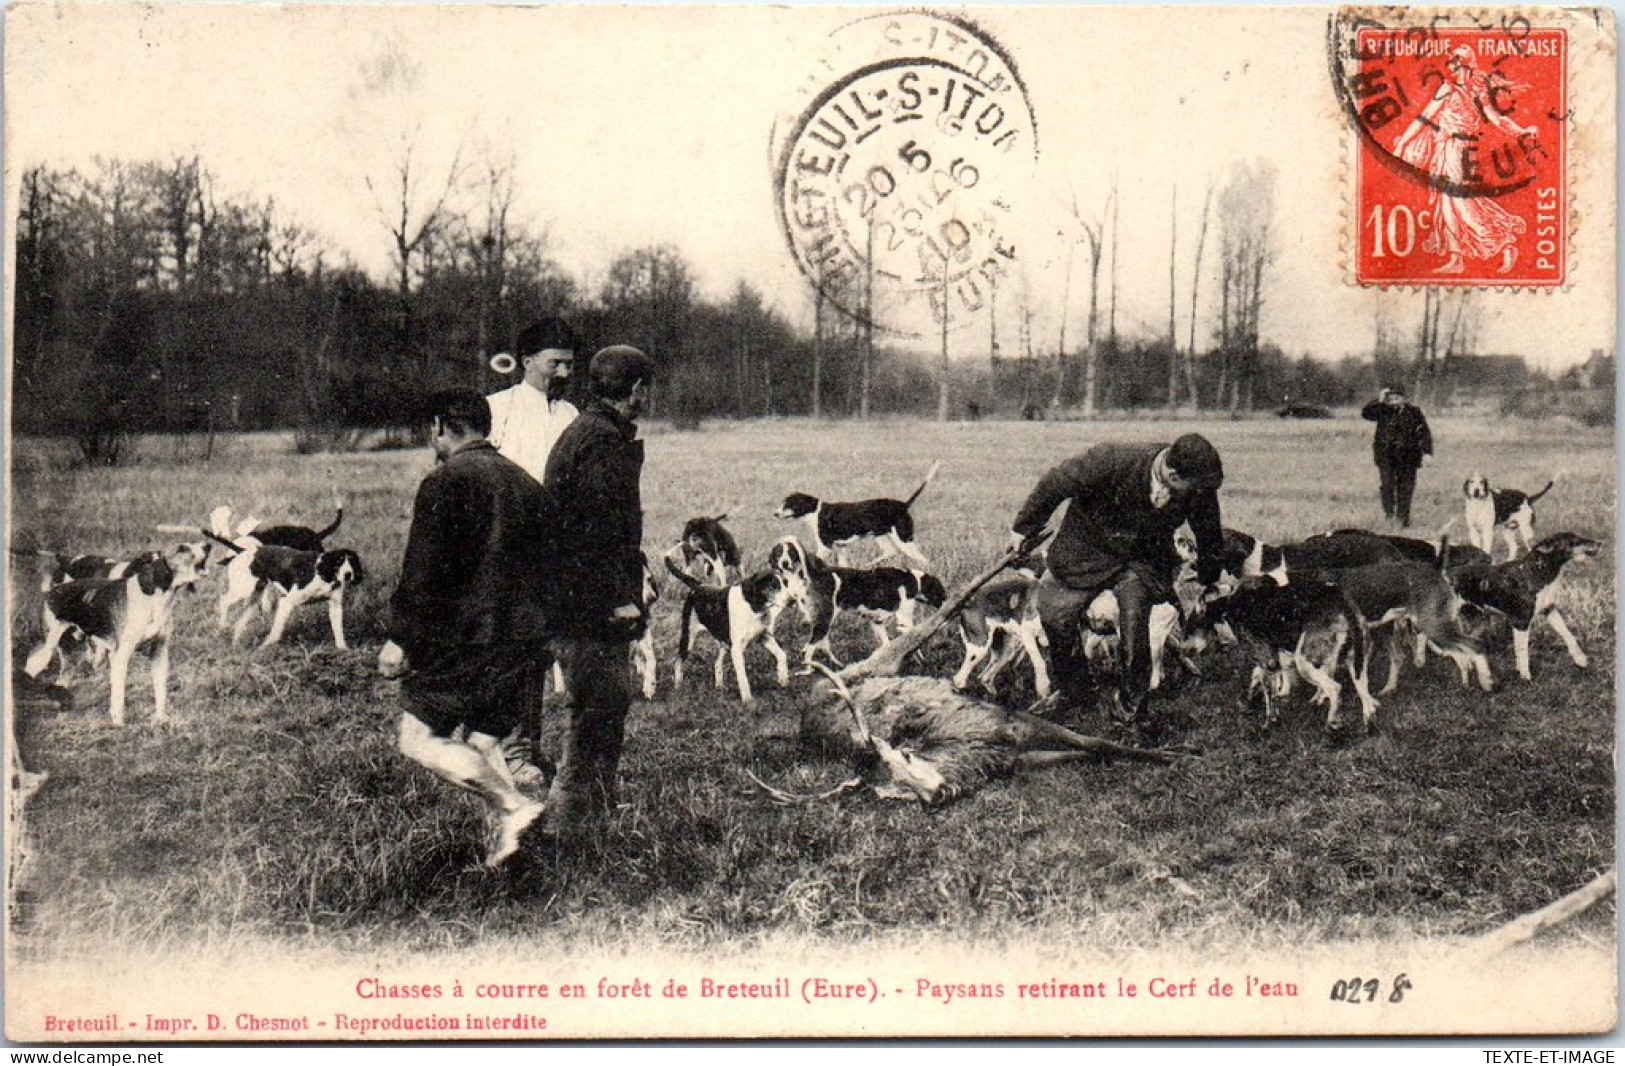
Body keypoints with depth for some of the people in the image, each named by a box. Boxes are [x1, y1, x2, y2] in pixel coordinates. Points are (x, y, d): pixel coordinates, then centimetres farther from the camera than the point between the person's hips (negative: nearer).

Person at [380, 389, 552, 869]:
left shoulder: (446, 480, -9)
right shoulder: (525, 481, 14)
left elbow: (423, 572, -13)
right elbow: (540, 561, 19)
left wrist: (400, 638, -8)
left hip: (463, 636, -8)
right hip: (524, 636, 8)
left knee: (419, 739, -2)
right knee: (482, 739, 16)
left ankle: (512, 806, -12)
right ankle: (503, 830, 6)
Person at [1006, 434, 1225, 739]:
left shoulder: (1200, 493, -23)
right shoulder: (1112, 462, -36)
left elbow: (1209, 537, 1)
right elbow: (1054, 484, -20)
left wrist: (1208, 580, 18)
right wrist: (1023, 528, -7)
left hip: (1142, 559, 1)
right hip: (1087, 550, -1)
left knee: (1135, 622, -17)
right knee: (1055, 614, -2)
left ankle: (1130, 705, 3)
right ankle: (1072, 691, 22)